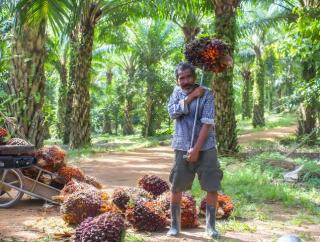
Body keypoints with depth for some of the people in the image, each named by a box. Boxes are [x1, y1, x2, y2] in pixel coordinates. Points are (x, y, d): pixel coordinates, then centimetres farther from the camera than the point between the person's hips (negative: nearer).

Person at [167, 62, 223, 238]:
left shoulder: (207, 94, -7)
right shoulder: (177, 92, 6)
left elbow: (207, 123, -14)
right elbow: (172, 112, -11)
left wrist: (197, 149, -19)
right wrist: (192, 96, -15)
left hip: (205, 147, -2)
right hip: (182, 148, 2)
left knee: (212, 187, -2)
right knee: (176, 188, 4)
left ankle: (210, 225, 13)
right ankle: (175, 225, 17)